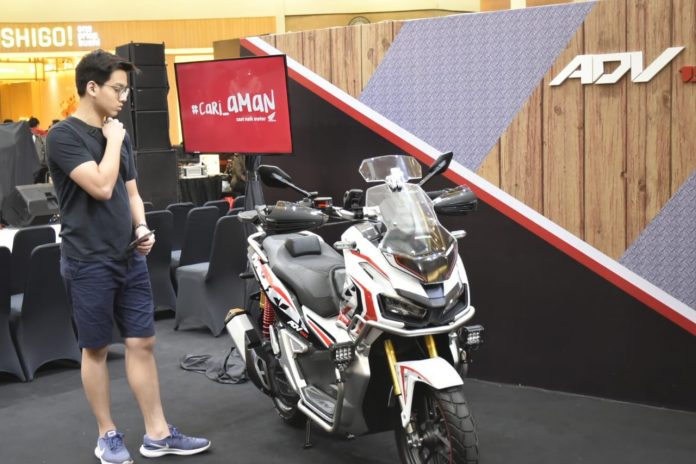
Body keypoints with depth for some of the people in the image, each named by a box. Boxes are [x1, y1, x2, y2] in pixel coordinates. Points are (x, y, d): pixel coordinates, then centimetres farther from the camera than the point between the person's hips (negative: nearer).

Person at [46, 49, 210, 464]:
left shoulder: (119, 135, 12)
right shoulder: (64, 136, -11)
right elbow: (101, 187, -21)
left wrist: (142, 229, 1)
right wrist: (112, 142, -9)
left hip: (129, 257, 6)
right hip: (89, 262, -6)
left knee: (143, 342, 7)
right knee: (96, 349, 6)